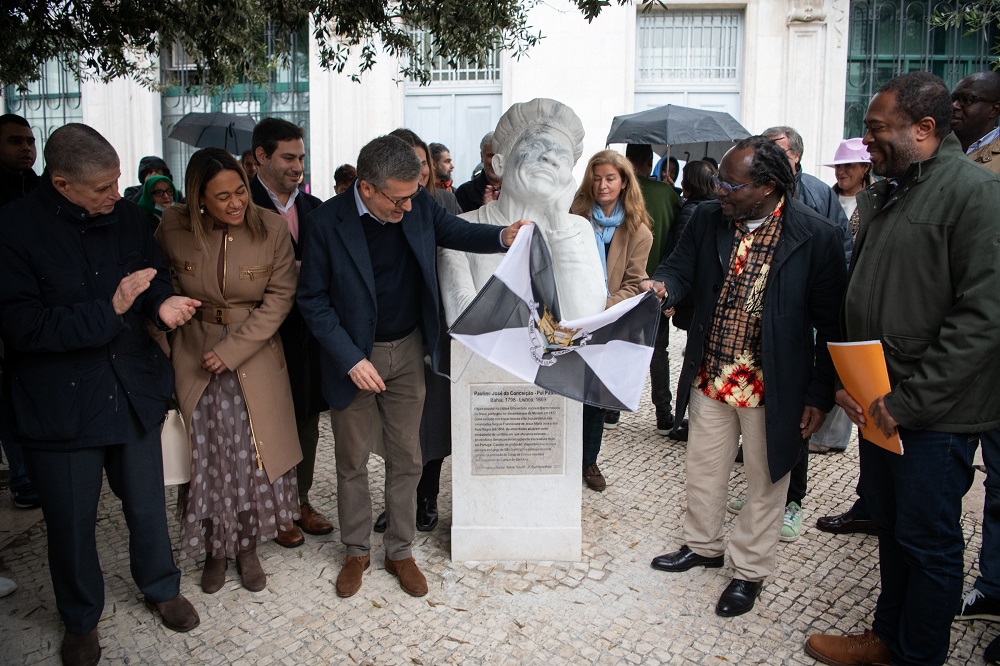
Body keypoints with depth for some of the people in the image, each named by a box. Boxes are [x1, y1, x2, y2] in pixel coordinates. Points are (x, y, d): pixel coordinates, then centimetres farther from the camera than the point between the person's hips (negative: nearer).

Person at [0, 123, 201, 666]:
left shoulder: (124, 214, -2)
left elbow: (155, 271, 10)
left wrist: (162, 302, -13)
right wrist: (109, 310, -26)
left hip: (133, 391, 4)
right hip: (58, 406, -3)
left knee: (147, 505, 19)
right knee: (71, 521, 15)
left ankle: (160, 586, 45)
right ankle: (80, 619, 40)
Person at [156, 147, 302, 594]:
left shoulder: (271, 227, -11)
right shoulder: (173, 227, -7)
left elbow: (280, 297, -10)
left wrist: (231, 350, -14)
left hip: (255, 358, 0)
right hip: (195, 357, 1)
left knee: (254, 454, 5)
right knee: (207, 458, 5)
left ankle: (248, 548, 26)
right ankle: (214, 551, 26)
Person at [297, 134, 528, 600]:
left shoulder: (418, 205, -8)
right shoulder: (327, 221, -17)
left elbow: (455, 232, 9)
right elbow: (313, 300, -11)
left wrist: (502, 237, -12)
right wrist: (350, 359, -18)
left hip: (407, 352, 3)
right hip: (353, 355, -2)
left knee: (406, 459, 10)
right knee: (352, 461, 12)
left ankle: (400, 551, 28)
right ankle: (356, 552, 32)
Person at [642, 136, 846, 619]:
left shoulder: (816, 236, -16)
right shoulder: (707, 219, -3)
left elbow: (832, 323, -12)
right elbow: (680, 268, 5)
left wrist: (820, 395, -11)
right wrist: (662, 285, -21)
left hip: (773, 386, -4)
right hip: (710, 377, 5)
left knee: (765, 479, 13)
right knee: (703, 468, 20)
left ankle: (750, 570, 33)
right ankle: (702, 545, 44)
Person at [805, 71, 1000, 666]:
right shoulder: (880, 195, 12)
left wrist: (908, 401, -19)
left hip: (935, 415, -7)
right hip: (878, 405, 7)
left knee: (928, 540, 7)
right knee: (891, 527, 19)